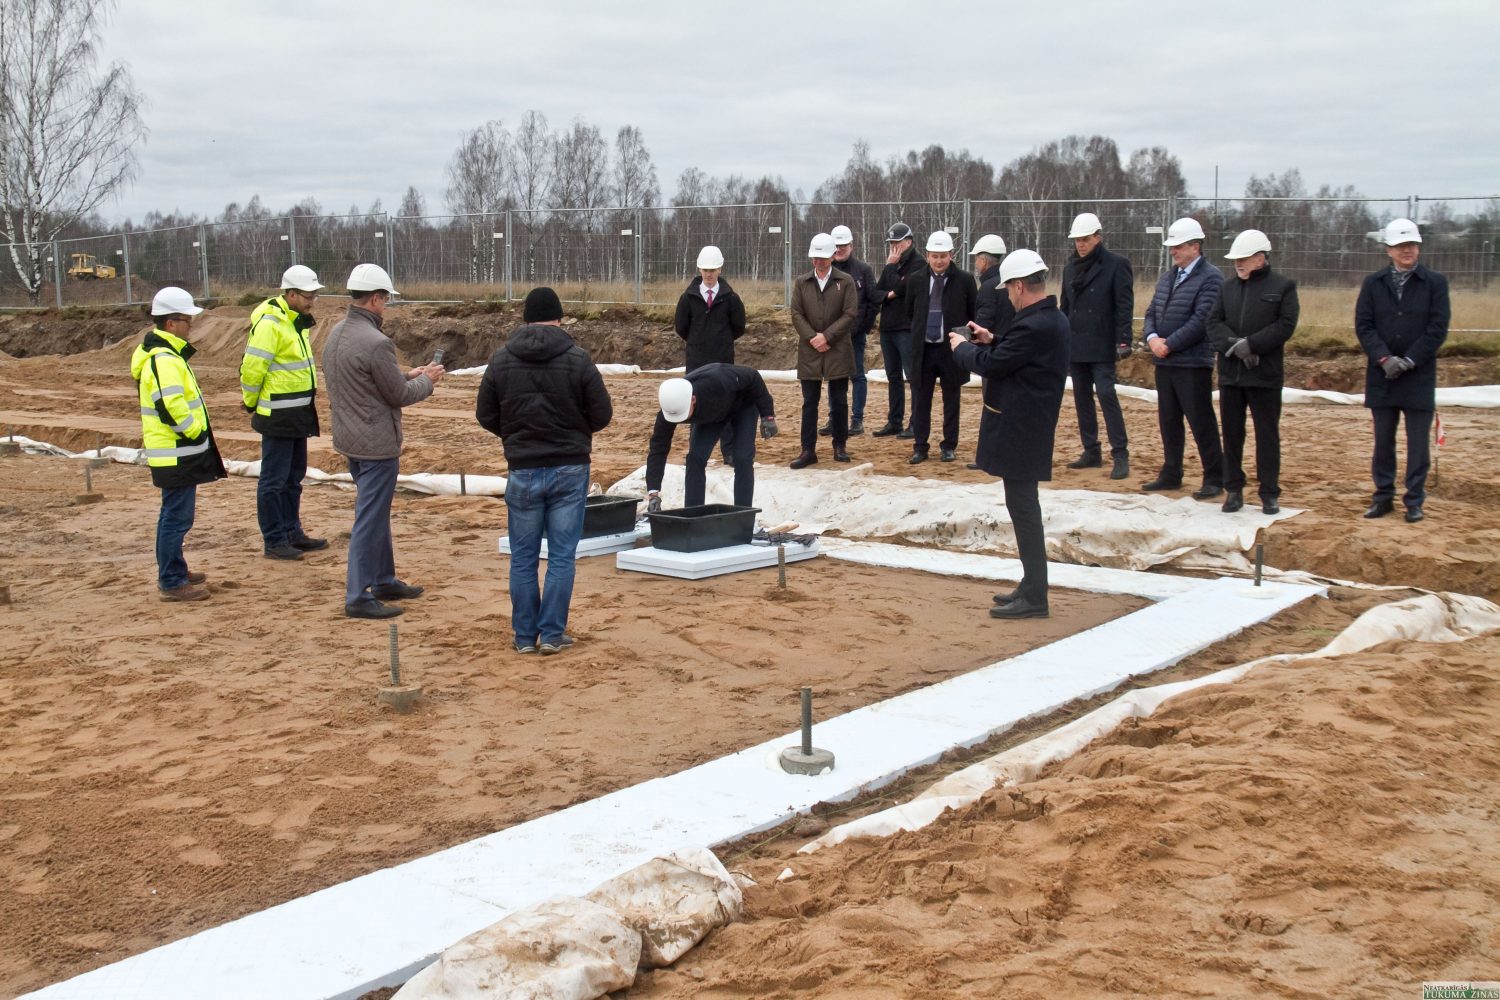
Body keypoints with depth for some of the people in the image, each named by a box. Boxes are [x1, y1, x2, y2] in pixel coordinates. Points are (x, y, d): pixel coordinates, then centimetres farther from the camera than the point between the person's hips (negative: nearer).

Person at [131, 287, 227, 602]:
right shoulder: (165, 360, -20)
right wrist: (197, 433, -15)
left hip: (176, 453, 11)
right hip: (176, 455, -11)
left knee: (174, 514, 20)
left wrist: (198, 436, 19)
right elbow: (171, 408, -28)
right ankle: (172, 582, 1)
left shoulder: (161, 354, 15)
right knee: (177, 517, -5)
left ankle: (174, 571, 31)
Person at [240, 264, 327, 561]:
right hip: (278, 415, -10)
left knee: (294, 476, 17)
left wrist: (307, 407, 19)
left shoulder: (295, 321, 12)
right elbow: (251, 369, -20)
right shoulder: (269, 323, -18)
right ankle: (274, 541, 4)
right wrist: (253, 405, -9)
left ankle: (292, 532, 27)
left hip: (297, 414, 10)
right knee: (274, 480, -2)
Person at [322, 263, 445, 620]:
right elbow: (399, 395, -15)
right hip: (376, 444, -9)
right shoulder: (376, 343, -23)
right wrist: (427, 380, 3)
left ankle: (384, 581, 32)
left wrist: (407, 375, 13)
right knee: (370, 520, -1)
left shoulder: (336, 334, 6)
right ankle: (358, 597, 5)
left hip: (349, 439, 9)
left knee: (376, 514, 21)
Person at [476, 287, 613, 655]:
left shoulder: (501, 360, -1)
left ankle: (525, 635, 15)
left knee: (523, 557, 11)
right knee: (562, 555, 6)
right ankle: (552, 634, 7)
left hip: (523, 471, 1)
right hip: (570, 470, -1)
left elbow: (485, 416, 3)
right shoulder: (578, 359, -8)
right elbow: (602, 415, -4)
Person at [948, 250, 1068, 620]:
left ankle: (1034, 597, 0)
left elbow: (990, 365, -18)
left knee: (1022, 507, -5)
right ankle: (1032, 587, 24)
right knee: (1023, 507, 16)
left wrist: (962, 347, -1)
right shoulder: (1053, 320, 9)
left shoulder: (1031, 326, -23)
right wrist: (993, 340, 11)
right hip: (1031, 426, 10)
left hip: (1018, 432, -10)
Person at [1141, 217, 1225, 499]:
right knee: (1168, 421, 14)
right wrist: (1152, 337, -6)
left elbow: (1201, 320, -18)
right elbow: (1152, 312, 15)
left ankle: (1214, 479, 5)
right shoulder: (1167, 278, 16)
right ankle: (1171, 474, 24)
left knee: (1202, 423, -3)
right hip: (1164, 361, 8)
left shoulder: (1210, 277, -10)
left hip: (1193, 363, -8)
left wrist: (1169, 344, -17)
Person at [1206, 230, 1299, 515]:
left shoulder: (1283, 286, -1)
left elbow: (1285, 326, -10)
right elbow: (1214, 322, 3)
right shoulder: (1229, 287, 12)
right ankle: (1234, 489, 17)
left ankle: (1270, 494, 9)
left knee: (1267, 435, 2)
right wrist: (1234, 345, -15)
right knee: (1231, 433, 8)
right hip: (1230, 373, 4)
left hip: (1265, 374, -4)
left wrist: (1250, 344, -18)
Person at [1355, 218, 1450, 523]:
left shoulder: (1435, 283, 0)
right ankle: (1384, 497, 18)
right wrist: (1384, 359, -13)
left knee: (1418, 442, 3)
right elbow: (1363, 326, 0)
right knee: (1383, 441, 9)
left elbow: (1438, 329, -5)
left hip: (1419, 377, -2)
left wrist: (1409, 361, -13)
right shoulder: (1373, 284, 6)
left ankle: (1415, 501, 11)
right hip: (1381, 375, 2)